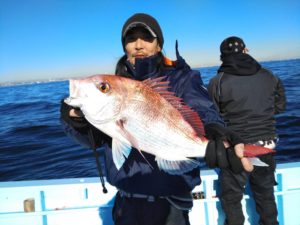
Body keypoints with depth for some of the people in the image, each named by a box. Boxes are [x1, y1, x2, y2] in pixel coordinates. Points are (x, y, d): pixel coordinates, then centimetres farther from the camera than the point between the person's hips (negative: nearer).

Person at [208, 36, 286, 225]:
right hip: (267, 145, 4)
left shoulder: (217, 82, -13)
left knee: (231, 197, 12)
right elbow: (280, 106, 11)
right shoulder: (269, 77, 0)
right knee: (266, 194, 22)